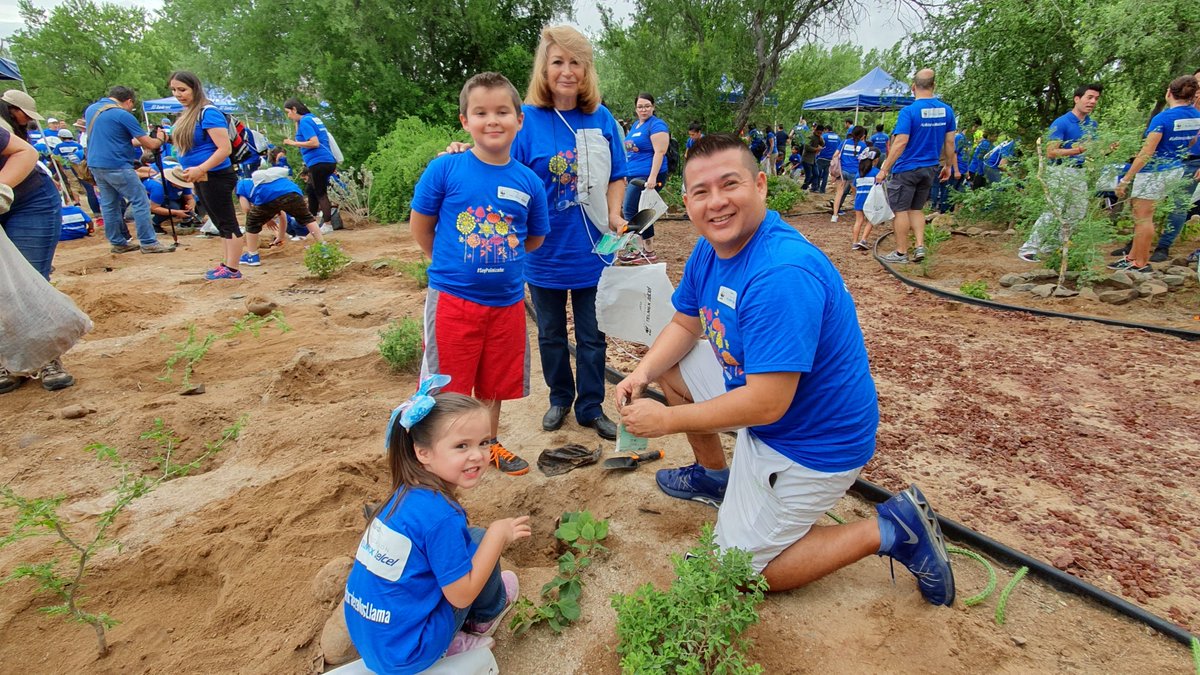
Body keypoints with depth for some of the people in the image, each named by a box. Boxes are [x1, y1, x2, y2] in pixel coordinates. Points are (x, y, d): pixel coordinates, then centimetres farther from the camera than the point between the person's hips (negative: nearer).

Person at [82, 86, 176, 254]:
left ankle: (117, 242, 17)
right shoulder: (123, 115, -10)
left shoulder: (90, 109, 13)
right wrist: (160, 139, 12)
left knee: (108, 204, 12)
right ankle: (148, 243, -5)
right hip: (117, 166, -8)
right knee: (140, 202, -3)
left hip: (94, 165, 8)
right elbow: (150, 144, -9)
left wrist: (137, 141, 23)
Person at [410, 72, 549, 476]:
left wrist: (501, 259, 6)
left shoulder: (528, 181, -2)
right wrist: (450, 265, 5)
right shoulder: (445, 169, -10)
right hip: (453, 298, -3)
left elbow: (536, 238, 11)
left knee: (495, 381, 19)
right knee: (449, 384, 8)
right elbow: (420, 227, 0)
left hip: (507, 301, 3)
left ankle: (489, 442, 41)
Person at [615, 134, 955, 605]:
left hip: (812, 442, -8)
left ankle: (889, 531, 6)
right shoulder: (709, 250, -4)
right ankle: (714, 476, 28)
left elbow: (766, 404, -33)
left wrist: (667, 419, -22)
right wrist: (643, 373, -11)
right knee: (667, 365, 12)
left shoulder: (782, 276, -34)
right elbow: (684, 324, 8)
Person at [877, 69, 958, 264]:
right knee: (917, 209, 18)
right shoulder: (946, 110, 3)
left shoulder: (909, 111, -15)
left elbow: (900, 143, -20)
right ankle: (920, 246, 10)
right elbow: (950, 142, 7)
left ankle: (901, 253, 8)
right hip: (930, 168, 6)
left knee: (901, 210, 3)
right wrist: (949, 165, 18)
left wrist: (884, 169, -17)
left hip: (907, 169, -6)